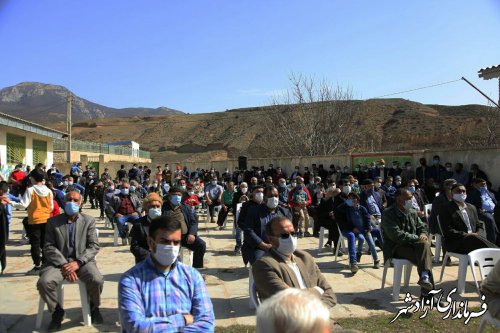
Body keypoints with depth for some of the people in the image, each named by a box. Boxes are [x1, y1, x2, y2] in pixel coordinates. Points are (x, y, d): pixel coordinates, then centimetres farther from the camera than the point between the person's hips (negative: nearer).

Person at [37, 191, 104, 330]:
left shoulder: (89, 221, 5)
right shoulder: (53, 222, 6)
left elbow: (94, 246, -1)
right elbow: (48, 247, -1)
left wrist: (78, 262, -16)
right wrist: (63, 264, -15)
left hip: (82, 261, -1)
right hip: (59, 261, 1)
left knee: (97, 280, -28)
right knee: (44, 282, -28)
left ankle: (93, 307, 7)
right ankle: (57, 311, 3)